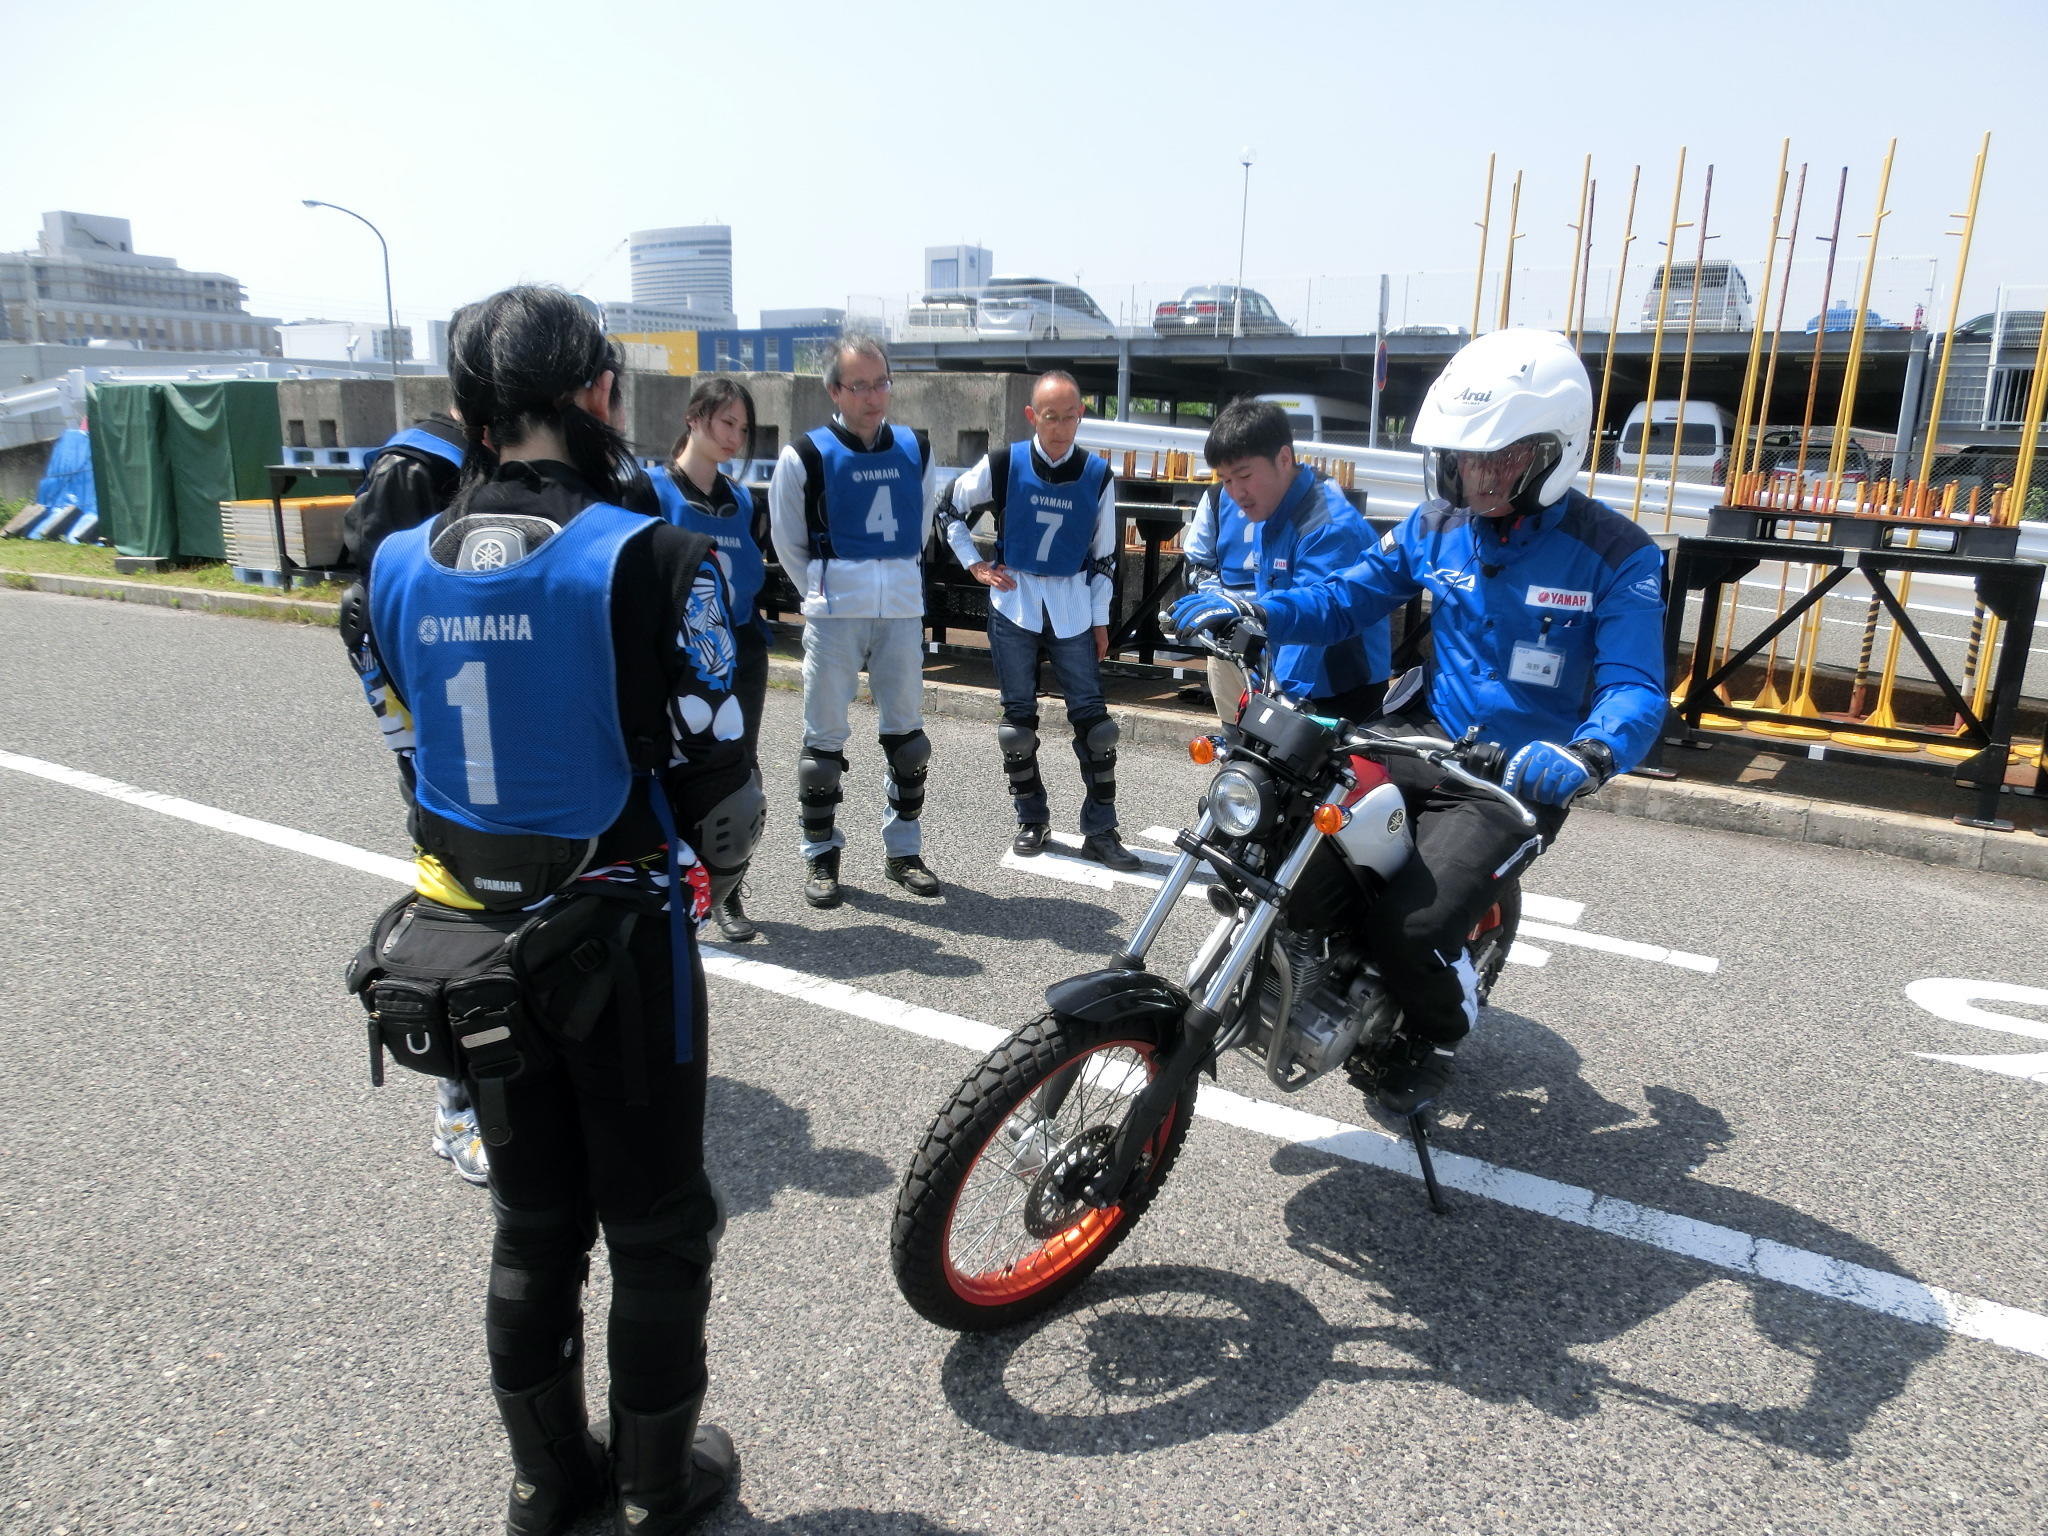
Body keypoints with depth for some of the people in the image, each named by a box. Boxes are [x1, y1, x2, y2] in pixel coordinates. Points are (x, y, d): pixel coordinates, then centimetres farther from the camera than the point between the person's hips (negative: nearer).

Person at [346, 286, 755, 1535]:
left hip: (472, 934, 5)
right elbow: (713, 772, -16)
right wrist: (728, 838, 5)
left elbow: (427, 747, 6)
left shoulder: (401, 567, -2)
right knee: (659, 1229, 16)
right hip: (622, 933, -5)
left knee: (533, 1225, 22)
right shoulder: (648, 556, -20)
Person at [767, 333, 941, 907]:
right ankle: (820, 855, 13)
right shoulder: (806, 455, -3)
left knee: (907, 729, 8)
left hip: (903, 607, 4)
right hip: (833, 611, -4)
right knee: (825, 734, 0)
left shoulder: (912, 448, 9)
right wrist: (824, 593, 2)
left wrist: (898, 582, 13)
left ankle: (903, 849, 21)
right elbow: (787, 539, 5)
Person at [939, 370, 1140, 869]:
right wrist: (975, 565, 0)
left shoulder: (1097, 476, -1)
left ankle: (1100, 831, 4)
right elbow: (950, 509, 9)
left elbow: (1103, 555, 5)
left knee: (1092, 717, -3)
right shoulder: (1003, 465, -5)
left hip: (1074, 608, 1)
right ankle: (1031, 819, 20)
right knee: (1019, 717, 6)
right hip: (1014, 603, 0)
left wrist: (1100, 620, 4)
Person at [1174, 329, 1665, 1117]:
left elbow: (1636, 690, -20)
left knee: (1411, 929, -23)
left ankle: (1441, 1029, 16)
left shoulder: (1615, 555, -12)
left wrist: (1589, 753, -45)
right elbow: (1348, 598, 6)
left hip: (1519, 778, -5)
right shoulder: (1438, 525, 3)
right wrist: (1252, 613, -14)